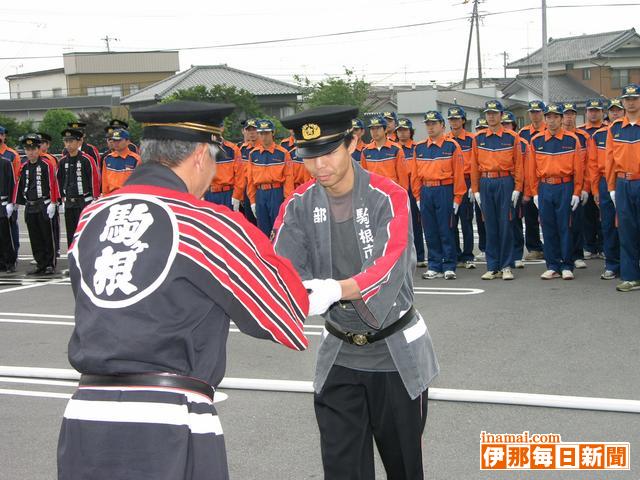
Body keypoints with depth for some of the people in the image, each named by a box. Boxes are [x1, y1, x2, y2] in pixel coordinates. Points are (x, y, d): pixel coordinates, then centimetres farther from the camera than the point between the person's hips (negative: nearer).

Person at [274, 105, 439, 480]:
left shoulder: (389, 197, -17)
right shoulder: (299, 206, -5)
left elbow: (390, 267, -31)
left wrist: (336, 290, -50)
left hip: (396, 350, -3)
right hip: (340, 354, 3)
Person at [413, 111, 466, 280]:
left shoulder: (452, 146, -2)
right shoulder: (419, 148, 11)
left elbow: (458, 173, -5)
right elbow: (415, 174, 12)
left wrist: (457, 198, -8)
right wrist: (418, 196, 8)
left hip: (445, 191, -4)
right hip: (426, 192, 4)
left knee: (446, 231, -2)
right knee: (430, 232, 7)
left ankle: (449, 267, 6)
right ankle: (434, 267, 14)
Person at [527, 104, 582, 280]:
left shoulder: (572, 139, -1)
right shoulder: (536, 141, 6)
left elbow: (578, 168, -2)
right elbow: (532, 169, 7)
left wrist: (576, 193, -6)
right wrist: (535, 193, 4)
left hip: (565, 188, -2)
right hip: (544, 189, 2)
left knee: (565, 227, 0)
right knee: (548, 228, 5)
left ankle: (567, 267, 9)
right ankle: (553, 267, 13)